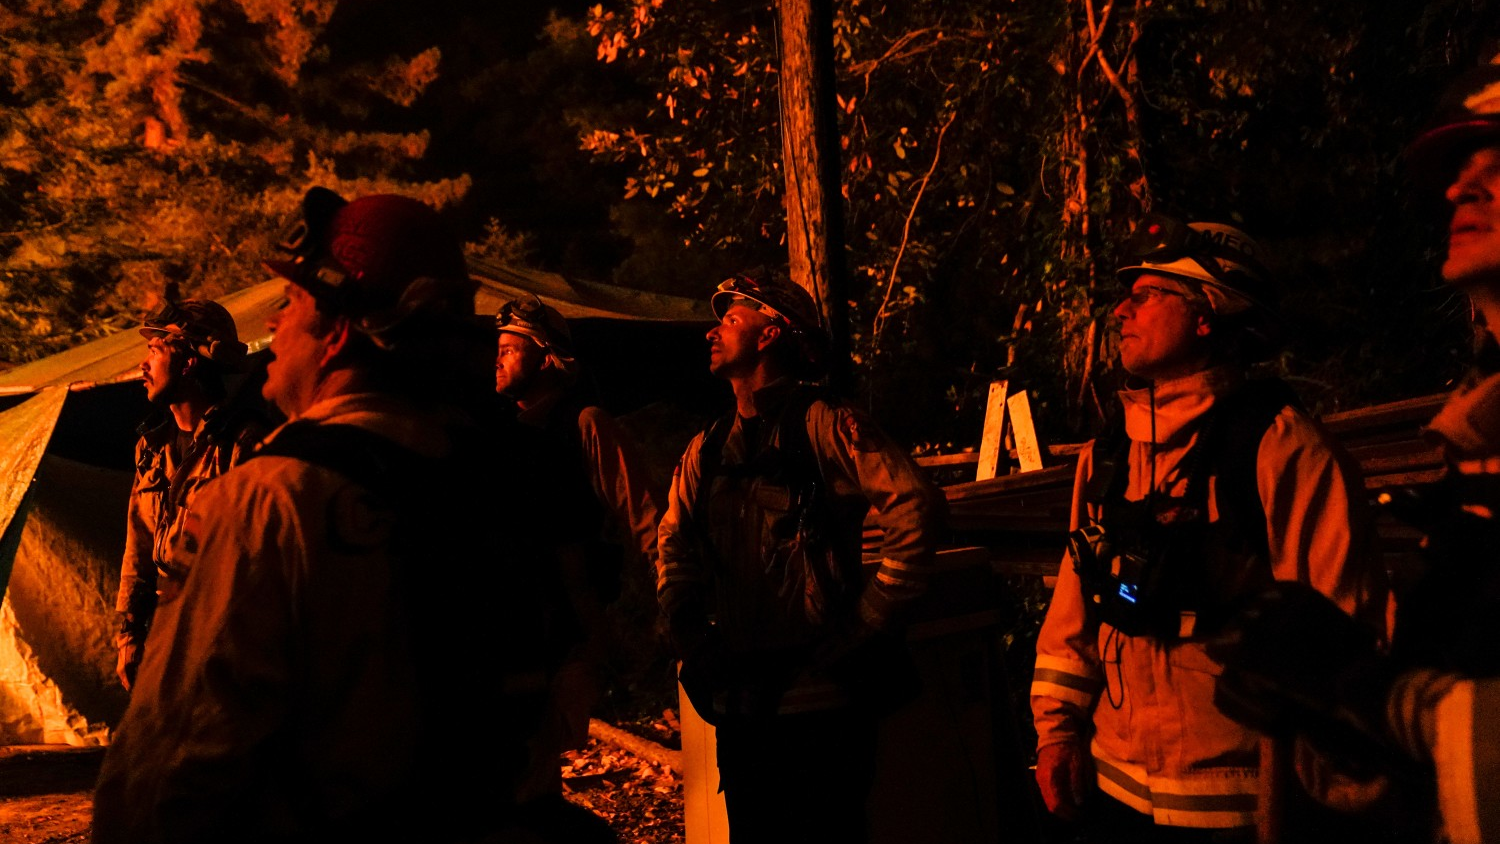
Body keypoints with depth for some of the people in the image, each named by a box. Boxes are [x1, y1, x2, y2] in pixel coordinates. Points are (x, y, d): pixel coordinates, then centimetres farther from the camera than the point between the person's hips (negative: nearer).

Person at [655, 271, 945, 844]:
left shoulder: (823, 424, -8)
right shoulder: (707, 449, 11)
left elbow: (916, 509, -18)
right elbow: (674, 552, 15)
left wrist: (865, 626, -16)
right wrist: (694, 644, 3)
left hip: (819, 696, -5)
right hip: (739, 704, 6)